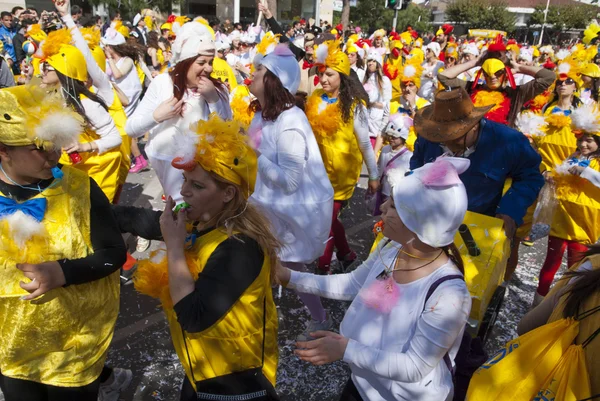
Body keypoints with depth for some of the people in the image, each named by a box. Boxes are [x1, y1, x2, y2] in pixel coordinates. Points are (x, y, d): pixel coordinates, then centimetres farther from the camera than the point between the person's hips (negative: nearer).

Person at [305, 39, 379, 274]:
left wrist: (374, 175, -5)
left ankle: (324, 268, 16)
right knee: (328, 217, 17)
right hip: (320, 169, 6)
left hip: (341, 171, -5)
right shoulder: (315, 99, 0)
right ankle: (346, 254, 41)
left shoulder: (353, 104, -15)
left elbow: (365, 143, -10)